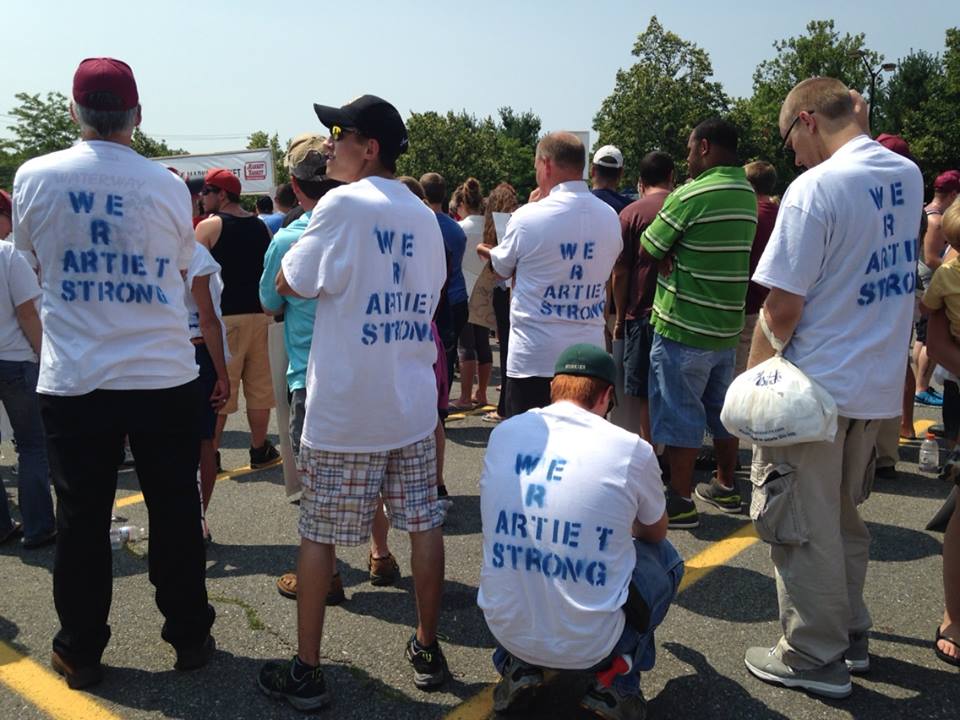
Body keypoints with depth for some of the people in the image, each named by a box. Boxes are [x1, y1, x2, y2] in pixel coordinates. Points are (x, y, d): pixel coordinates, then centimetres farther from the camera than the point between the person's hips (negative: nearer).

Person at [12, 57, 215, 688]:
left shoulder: (36, 176, -2)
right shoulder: (168, 185, -4)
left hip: (73, 381, 1)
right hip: (164, 376, 0)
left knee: (82, 522, 12)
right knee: (175, 515, 12)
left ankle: (81, 653, 24)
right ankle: (190, 637, 25)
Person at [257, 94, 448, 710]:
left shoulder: (343, 204, -11)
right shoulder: (424, 216, 9)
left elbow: (288, 285, -5)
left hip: (343, 410, -6)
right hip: (414, 404, 6)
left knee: (319, 536, 7)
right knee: (424, 525, 13)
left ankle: (307, 671, 17)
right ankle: (428, 649, 26)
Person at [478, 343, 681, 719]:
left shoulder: (503, 434, -1)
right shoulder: (632, 450, -10)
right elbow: (656, 532, 11)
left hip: (506, 628, 3)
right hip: (589, 644, -3)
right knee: (664, 556, 22)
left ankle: (517, 667, 17)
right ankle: (616, 680, 10)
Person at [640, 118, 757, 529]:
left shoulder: (690, 195, -16)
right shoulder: (747, 195, 9)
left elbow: (647, 251, -9)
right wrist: (676, 256, -2)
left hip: (683, 326, -8)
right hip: (727, 325, 8)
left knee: (679, 413, 1)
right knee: (720, 408, 19)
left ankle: (681, 502, 8)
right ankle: (725, 487, 30)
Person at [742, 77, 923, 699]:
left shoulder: (815, 188, -19)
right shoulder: (909, 176, 5)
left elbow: (783, 305, -20)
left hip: (814, 389, -8)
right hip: (880, 384, 8)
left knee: (804, 530, 7)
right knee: (845, 519, 22)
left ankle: (815, 658, 20)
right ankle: (851, 636, 34)